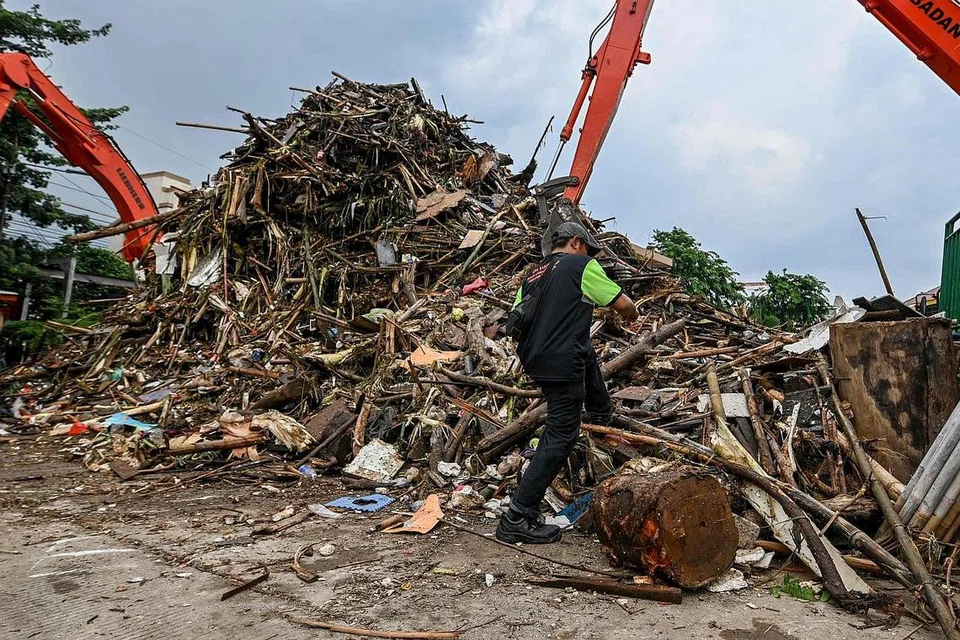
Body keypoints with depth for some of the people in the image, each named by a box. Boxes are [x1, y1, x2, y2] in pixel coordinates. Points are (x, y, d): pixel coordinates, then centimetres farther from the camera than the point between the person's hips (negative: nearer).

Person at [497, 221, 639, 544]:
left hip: (533, 357, 9)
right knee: (560, 437, -4)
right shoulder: (582, 266, -2)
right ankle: (518, 518, -5)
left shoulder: (533, 274, 17)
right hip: (562, 363, -9)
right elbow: (623, 304, 2)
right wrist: (631, 315, 24)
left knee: (587, 352, 35)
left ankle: (601, 411, 54)